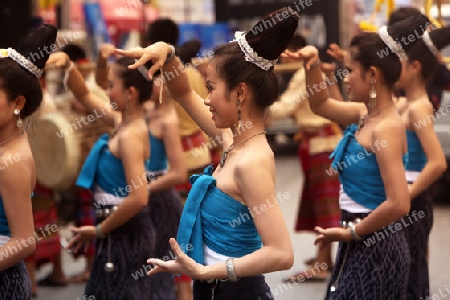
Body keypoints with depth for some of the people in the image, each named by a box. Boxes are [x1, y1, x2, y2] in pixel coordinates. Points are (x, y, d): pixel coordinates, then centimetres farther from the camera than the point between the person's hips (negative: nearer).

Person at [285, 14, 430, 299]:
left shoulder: (386, 128, -21)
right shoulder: (366, 115, 5)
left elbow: (398, 204, -30)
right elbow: (321, 104, 25)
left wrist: (351, 232, -18)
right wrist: (313, 65, 7)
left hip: (374, 248, -9)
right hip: (362, 244, 9)